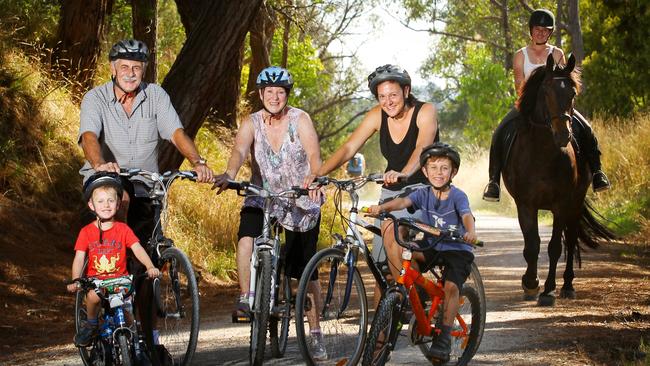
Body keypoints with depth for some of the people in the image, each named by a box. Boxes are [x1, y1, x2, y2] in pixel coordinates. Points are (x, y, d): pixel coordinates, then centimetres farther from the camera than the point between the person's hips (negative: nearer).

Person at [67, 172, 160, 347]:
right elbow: (79, 258, -6)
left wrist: (150, 267, -27)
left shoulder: (123, 229, 2)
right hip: (95, 280, 0)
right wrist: (75, 281, -22)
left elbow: (137, 249, -9)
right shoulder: (86, 232, 1)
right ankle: (91, 324, -2)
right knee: (93, 296, -32)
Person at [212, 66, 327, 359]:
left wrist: (313, 181, -43)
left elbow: (314, 157, -21)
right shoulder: (252, 123, -5)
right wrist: (228, 175, -45)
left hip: (301, 202, -1)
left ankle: (315, 334, 12)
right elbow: (239, 150, -23)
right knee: (246, 238, -30)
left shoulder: (300, 120, -9)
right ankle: (244, 300, -16)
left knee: (306, 271, 1)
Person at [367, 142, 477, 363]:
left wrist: (470, 232, -52)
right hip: (432, 246, 4)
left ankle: (444, 338, -14)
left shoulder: (457, 196, -11)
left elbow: (466, 215, -29)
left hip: (457, 249, -4)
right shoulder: (423, 194, -1)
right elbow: (403, 201, -18)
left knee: (451, 287, -25)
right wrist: (382, 207, -39)